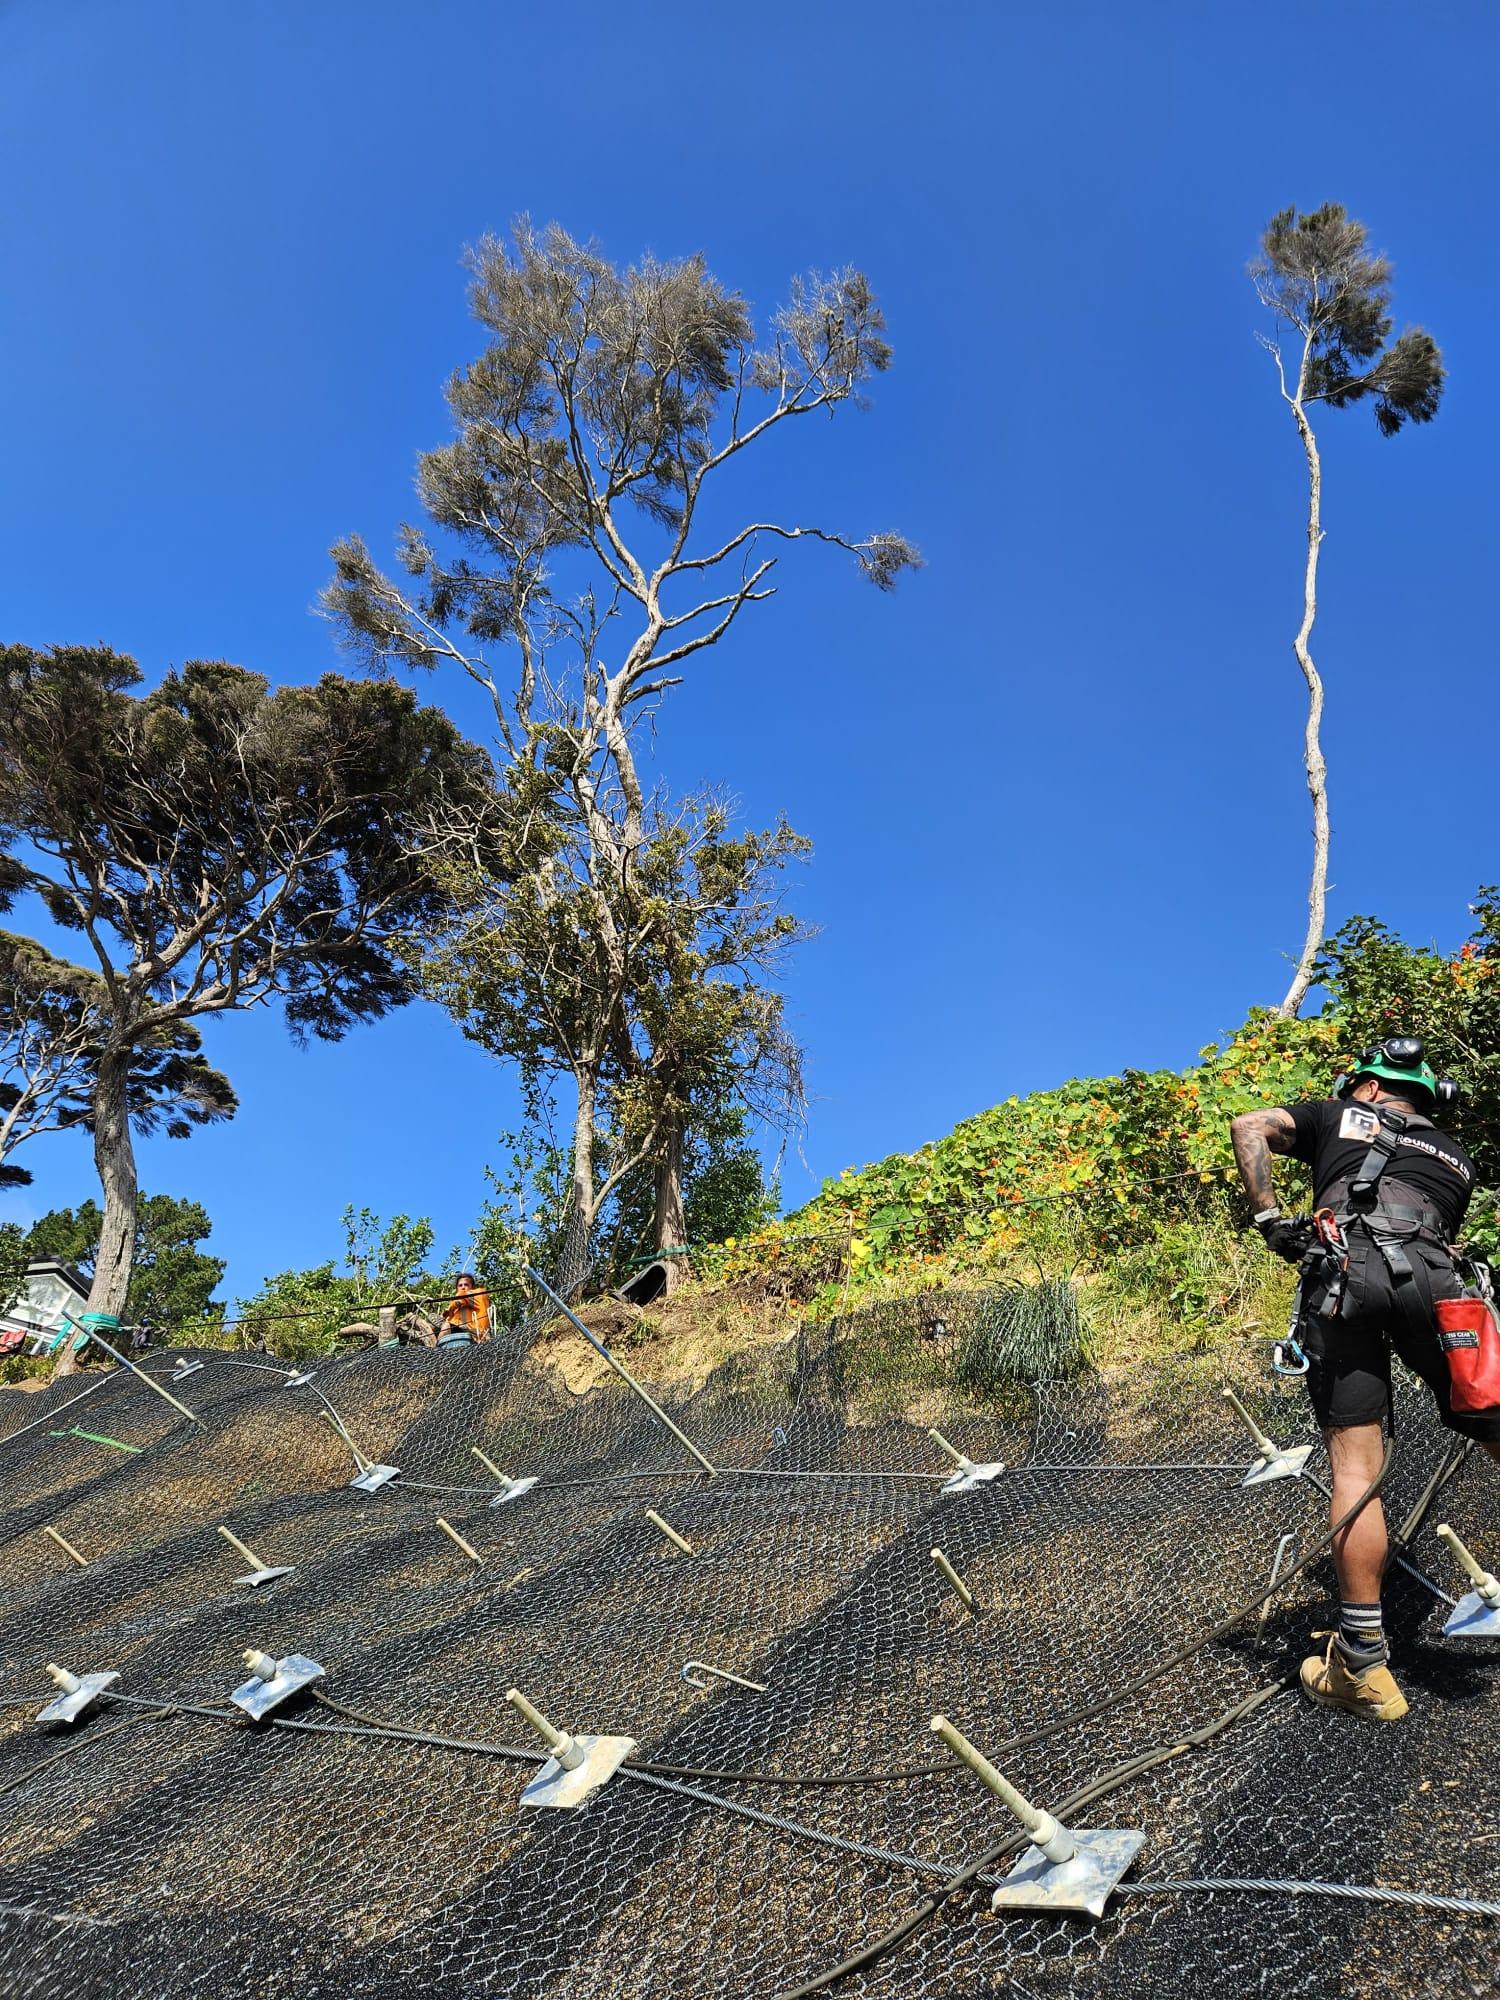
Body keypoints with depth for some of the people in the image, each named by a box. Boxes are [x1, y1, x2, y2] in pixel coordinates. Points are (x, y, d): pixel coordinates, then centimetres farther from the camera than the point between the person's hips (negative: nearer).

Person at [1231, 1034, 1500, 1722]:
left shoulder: (1338, 1115, 28)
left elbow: (1248, 1127, 11)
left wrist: (1269, 1216, 10)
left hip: (1345, 1272, -2)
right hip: (1432, 1277, 2)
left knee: (1356, 1468, -3)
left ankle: (1363, 1665, -2)